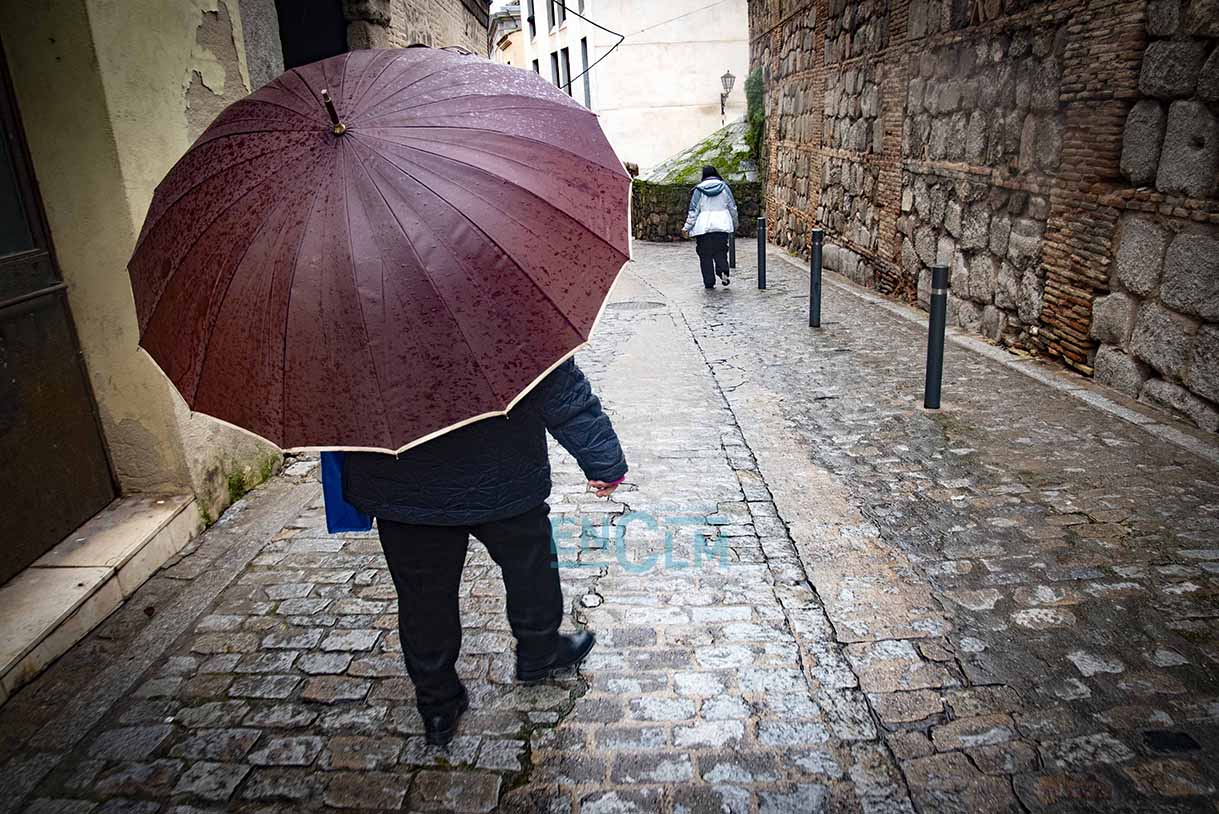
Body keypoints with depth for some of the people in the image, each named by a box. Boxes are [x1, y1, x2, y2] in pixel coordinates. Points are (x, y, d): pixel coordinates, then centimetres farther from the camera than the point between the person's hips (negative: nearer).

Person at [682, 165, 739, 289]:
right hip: (722, 224, 2)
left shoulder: (699, 189, 0)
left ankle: (709, 282, 2)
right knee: (720, 251, 11)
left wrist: (687, 226, 3)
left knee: (705, 254, 4)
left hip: (704, 226, -2)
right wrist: (735, 224, 21)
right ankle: (723, 271, -15)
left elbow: (693, 210, -2)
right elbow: (732, 207, 10)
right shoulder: (724, 187, 6)